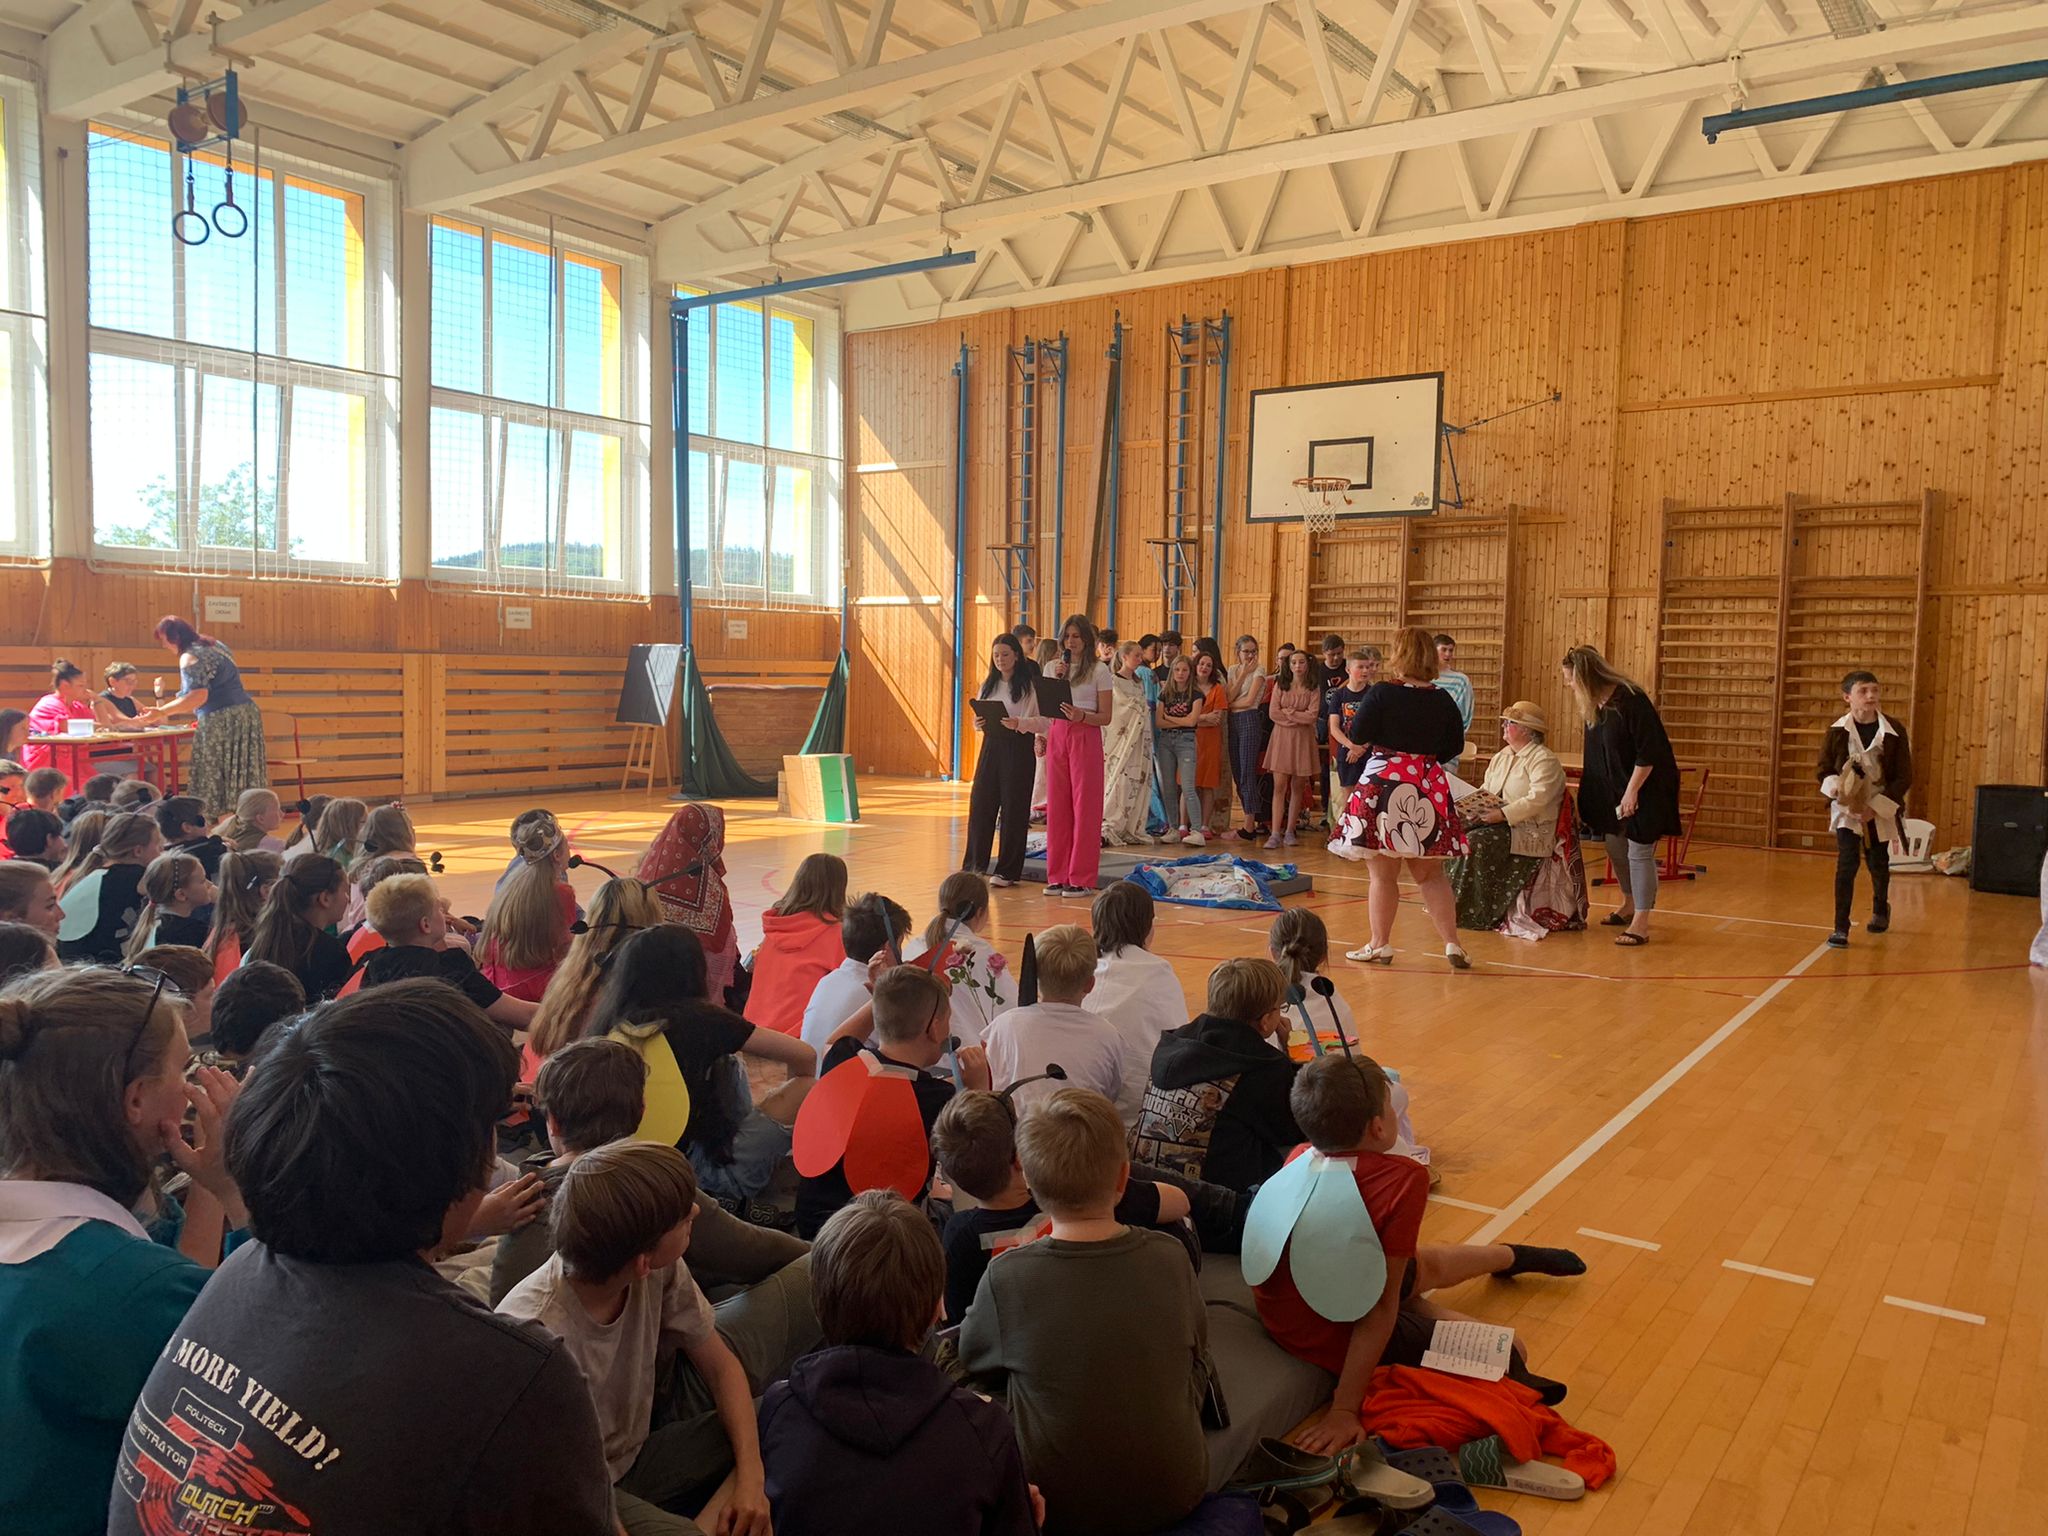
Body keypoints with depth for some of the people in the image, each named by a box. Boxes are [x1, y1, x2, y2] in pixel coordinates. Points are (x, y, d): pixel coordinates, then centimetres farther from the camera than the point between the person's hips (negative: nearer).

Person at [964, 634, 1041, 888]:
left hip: (1019, 747, -5)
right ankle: (976, 864, 13)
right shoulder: (988, 685, 13)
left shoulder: (1030, 685, -4)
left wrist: (1020, 723, -25)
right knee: (980, 803, 1)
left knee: (1013, 807, -1)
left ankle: (1008, 870, 8)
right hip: (991, 745, 5)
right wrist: (978, 723, -5)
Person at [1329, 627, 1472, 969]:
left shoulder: (1381, 693, -10)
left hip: (1383, 784, -4)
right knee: (1430, 874, 14)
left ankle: (1380, 944, 12)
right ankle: (1452, 943, 9)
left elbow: (1358, 734, -8)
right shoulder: (1442, 699, 3)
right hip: (1428, 787, 4)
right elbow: (1455, 745, 8)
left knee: (1382, 874, 6)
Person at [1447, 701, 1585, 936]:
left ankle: (1474, 913, -21)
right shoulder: (1501, 757, 18)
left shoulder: (1544, 760, -10)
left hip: (1530, 831, -8)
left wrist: (1501, 814, -26)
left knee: (1476, 842, -29)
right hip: (1499, 823, 8)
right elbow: (1485, 791, 16)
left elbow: (1537, 800, -22)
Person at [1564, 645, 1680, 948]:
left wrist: (1633, 790, -21)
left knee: (1640, 851, -6)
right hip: (1613, 788, 8)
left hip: (1646, 787, -8)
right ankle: (1629, 905, 36)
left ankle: (1641, 924, 0)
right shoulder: (1593, 705, 2)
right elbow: (1594, 755, 12)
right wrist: (1587, 796, 13)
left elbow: (1648, 752, -22)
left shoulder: (1630, 700, -23)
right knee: (1615, 846, 15)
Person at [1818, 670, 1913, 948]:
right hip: (1846, 808, -1)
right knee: (1847, 862, -13)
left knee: (1878, 863, 16)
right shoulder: (1837, 731, -8)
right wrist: (1835, 787, -21)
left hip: (1881, 811, 1)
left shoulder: (1894, 731, -10)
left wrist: (1877, 807, -16)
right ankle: (1840, 927, -6)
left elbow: (1904, 777, -7)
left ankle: (1881, 909, 46)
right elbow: (1822, 769, 1)